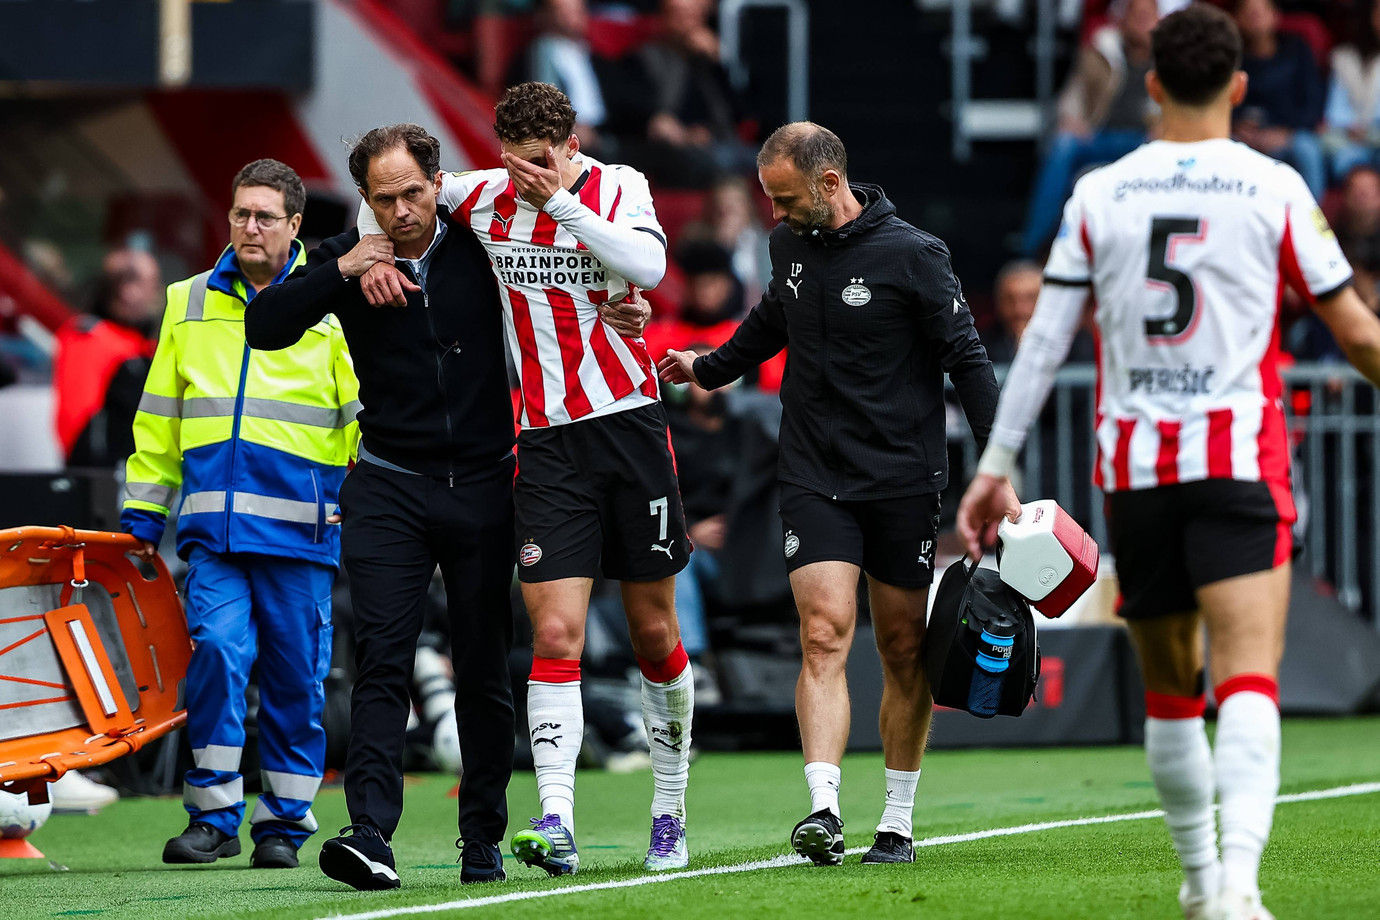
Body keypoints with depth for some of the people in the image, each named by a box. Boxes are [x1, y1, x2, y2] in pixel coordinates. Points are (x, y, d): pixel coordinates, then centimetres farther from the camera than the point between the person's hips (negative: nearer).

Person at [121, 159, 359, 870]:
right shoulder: (189, 304, 14)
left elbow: (367, 419, 4)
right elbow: (158, 416, 19)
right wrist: (142, 512, 16)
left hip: (298, 530, -1)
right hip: (212, 525, 1)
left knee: (296, 677, 2)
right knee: (218, 650, -14)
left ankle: (283, 821, 14)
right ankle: (212, 815, -5)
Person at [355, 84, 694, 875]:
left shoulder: (620, 188, -3)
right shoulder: (484, 196, 2)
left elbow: (648, 266, -21)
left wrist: (561, 200, -22)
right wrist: (375, 252, -3)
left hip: (631, 424, 0)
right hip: (548, 443, 0)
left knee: (654, 632, 8)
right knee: (555, 634, -13)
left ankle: (670, 812, 23)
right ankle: (557, 822, -20)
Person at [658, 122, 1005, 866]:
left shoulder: (912, 256, -10)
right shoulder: (789, 245, 6)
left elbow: (967, 358, -7)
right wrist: (707, 368, 40)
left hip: (904, 481, -3)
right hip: (814, 481, 3)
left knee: (904, 649, 5)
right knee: (824, 635, -14)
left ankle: (897, 823, 17)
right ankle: (824, 811, -25)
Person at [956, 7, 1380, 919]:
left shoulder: (1097, 194, 5)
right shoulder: (1275, 188, -1)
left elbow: (1043, 339, 5)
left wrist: (996, 465, 11)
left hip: (1134, 468, 3)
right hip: (1239, 461, -3)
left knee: (1169, 689, 17)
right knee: (1249, 679, -12)